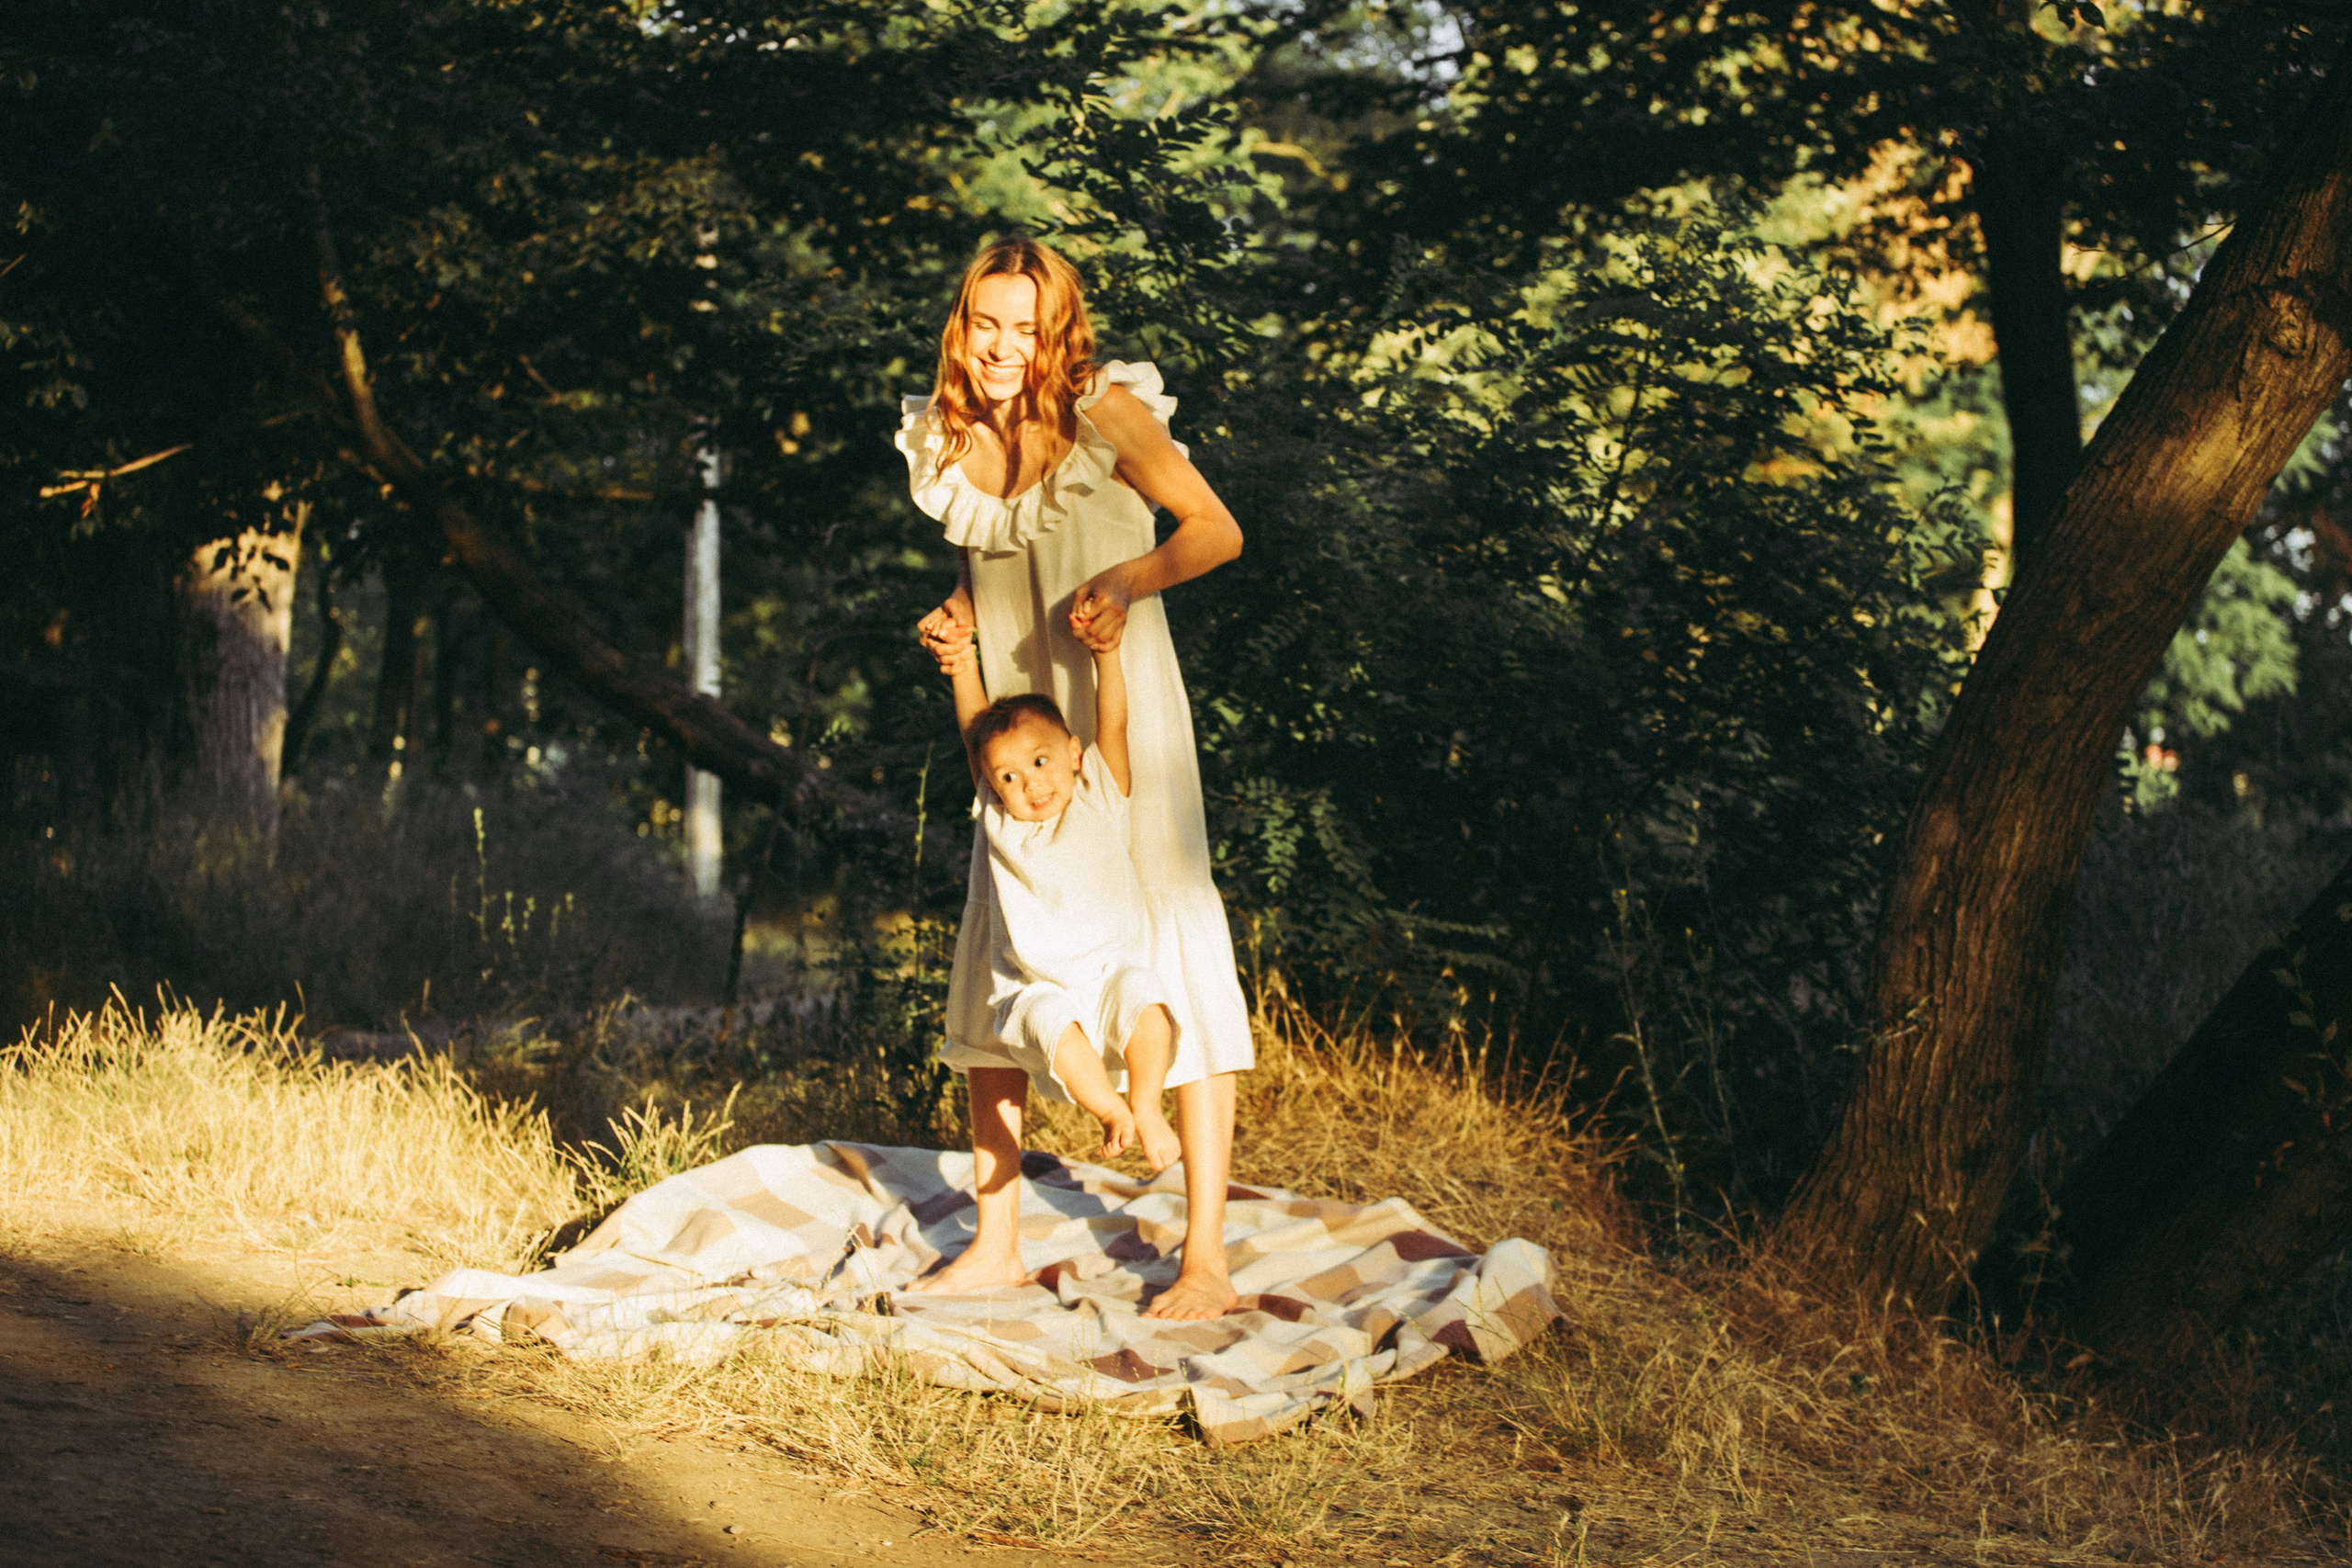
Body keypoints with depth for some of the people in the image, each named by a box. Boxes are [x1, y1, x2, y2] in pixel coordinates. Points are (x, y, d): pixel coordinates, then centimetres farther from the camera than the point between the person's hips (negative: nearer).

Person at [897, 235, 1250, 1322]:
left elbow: (1215, 530, -14)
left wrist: (1126, 580, -31)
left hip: (1121, 714, -6)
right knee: (993, 968, 8)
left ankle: (1206, 1261, -6)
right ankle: (996, 1244, 19)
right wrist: (956, 619, -1)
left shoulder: (1105, 414, -12)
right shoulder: (948, 437, 4)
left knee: (1171, 946, -9)